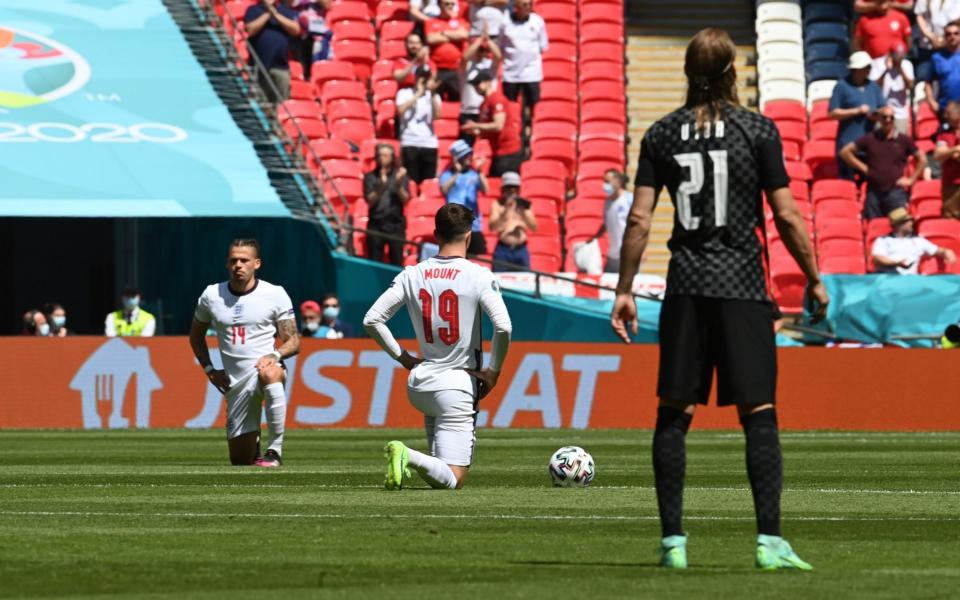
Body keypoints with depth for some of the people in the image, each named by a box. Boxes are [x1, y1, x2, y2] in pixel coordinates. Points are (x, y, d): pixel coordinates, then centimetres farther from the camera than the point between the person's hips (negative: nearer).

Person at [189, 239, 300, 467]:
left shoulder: (275, 294, -2)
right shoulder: (211, 295, 6)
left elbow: (294, 342, -1)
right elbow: (196, 335, 21)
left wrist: (275, 355, -21)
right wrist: (209, 370, 9)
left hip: (267, 367, -3)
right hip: (236, 382, 3)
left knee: (269, 373, -43)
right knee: (240, 458, 2)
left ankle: (275, 450, -33)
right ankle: (253, 439, 41)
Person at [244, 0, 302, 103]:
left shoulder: (287, 11, 13)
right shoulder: (253, 10, 8)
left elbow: (296, 30, -1)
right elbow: (251, 30, -7)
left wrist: (276, 15, -5)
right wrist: (267, 14, -7)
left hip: (281, 65, 2)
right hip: (259, 64, -2)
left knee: (281, 103, -2)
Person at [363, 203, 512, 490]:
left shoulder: (412, 275, 3)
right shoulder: (479, 276, -10)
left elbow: (371, 320, 3)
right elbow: (503, 327, -20)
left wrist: (403, 358, 12)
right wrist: (494, 371, -5)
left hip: (419, 383, 5)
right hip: (458, 385, -5)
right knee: (453, 480, -7)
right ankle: (408, 457, -31)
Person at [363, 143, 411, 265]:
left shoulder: (399, 175, 5)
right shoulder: (370, 177, 5)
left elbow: (405, 199, -2)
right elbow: (370, 200, -3)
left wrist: (399, 184, -18)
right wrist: (381, 185, -16)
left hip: (395, 224, 0)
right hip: (376, 224, 0)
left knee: (397, 262, -3)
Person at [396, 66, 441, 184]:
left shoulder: (433, 96, 13)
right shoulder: (404, 93, 7)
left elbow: (437, 115, -3)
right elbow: (401, 110, -12)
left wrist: (433, 93, -10)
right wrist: (418, 94, -9)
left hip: (429, 144, 2)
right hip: (410, 143, -2)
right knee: (411, 180, -8)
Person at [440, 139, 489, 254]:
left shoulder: (474, 174, 8)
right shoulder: (448, 174, 3)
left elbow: (485, 190, -5)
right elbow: (444, 190, -14)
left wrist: (479, 172, -15)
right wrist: (456, 173, -17)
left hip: (474, 224, 2)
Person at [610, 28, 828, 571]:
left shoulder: (662, 135, 5)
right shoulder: (757, 130, -2)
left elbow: (639, 219, 1)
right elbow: (787, 215, -4)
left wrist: (625, 290, 7)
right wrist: (814, 279, 5)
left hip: (686, 286, 2)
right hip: (742, 286, -2)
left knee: (675, 413, 7)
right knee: (759, 413, -3)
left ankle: (673, 540, 5)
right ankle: (770, 541, -11)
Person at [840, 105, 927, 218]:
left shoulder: (903, 140, 7)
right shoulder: (869, 139, 8)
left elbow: (922, 159, 14)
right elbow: (845, 152, 11)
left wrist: (911, 180, 7)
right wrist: (863, 168, 5)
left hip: (896, 191, -1)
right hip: (874, 192, 1)